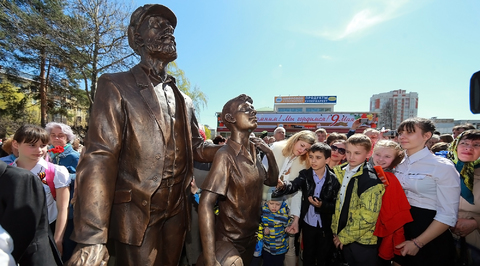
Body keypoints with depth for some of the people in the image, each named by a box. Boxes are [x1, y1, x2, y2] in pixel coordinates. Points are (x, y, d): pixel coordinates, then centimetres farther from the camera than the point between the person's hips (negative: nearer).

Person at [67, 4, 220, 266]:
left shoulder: (184, 100, 10)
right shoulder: (116, 86, -7)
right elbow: (99, 158, -16)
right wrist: (91, 235, -22)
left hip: (176, 214, 6)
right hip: (136, 216, -5)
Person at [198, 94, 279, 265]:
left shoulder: (254, 151, 0)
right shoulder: (226, 155, -23)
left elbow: (272, 181, 10)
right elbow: (206, 204, -27)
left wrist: (269, 153, -7)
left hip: (251, 237, 8)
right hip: (230, 241, -7)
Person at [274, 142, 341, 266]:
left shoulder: (333, 180, -10)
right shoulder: (305, 174, -9)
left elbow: (335, 205, -7)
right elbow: (293, 186, -29)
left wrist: (322, 205, -26)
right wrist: (282, 185, -51)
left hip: (325, 226, 0)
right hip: (308, 224, 1)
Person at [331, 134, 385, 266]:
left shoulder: (371, 179, -17)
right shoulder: (340, 171, 2)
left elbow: (368, 217, -21)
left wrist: (344, 236, -14)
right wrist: (335, 230, 3)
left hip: (362, 241, -5)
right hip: (342, 238, 5)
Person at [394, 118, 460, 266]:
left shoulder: (443, 167, -15)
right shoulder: (399, 164, 2)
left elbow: (448, 215, -17)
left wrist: (417, 243, -17)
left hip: (430, 240, -5)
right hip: (400, 231, 5)